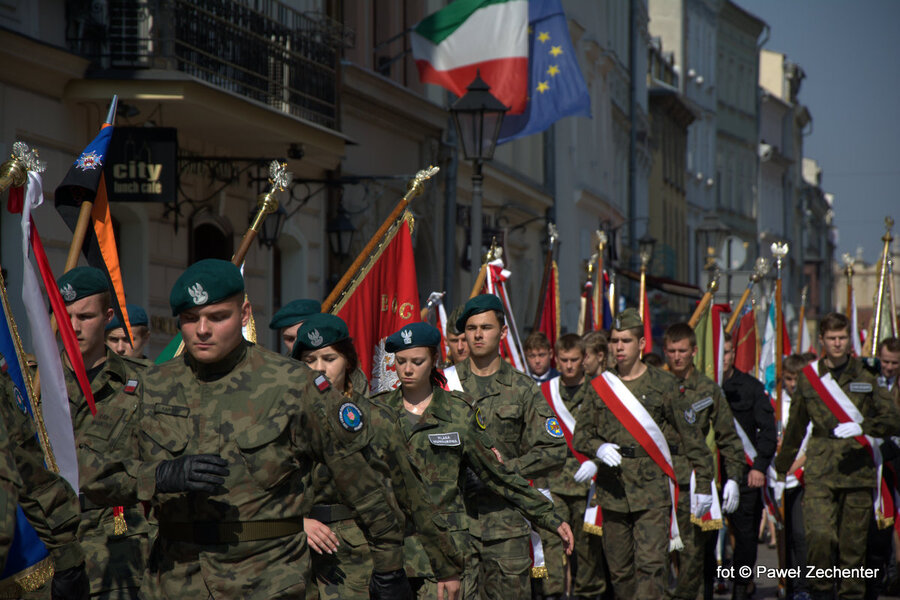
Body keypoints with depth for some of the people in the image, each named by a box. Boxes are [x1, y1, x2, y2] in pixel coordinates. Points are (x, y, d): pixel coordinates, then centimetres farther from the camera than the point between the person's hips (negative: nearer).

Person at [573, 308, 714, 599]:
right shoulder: (600, 386, 9)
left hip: (653, 490, -3)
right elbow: (580, 435, 12)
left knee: (651, 564, -14)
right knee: (619, 569, 7)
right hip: (612, 492, 3)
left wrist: (704, 484, 2)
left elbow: (691, 436, 4)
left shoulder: (663, 385, 1)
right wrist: (599, 448, -11)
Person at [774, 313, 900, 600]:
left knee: (853, 542, -1)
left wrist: (861, 426, -17)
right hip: (820, 470, 0)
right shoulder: (809, 377, 10)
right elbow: (794, 429, 21)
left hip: (857, 469, 0)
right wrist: (781, 472, 26)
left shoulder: (866, 376, 6)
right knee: (819, 534, -16)